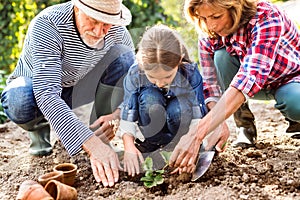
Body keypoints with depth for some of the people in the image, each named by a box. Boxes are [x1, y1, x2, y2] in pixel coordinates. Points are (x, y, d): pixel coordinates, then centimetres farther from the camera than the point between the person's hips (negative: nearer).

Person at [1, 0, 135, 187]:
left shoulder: (117, 31, -21)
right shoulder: (46, 26, -35)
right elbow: (46, 94, -46)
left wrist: (118, 115, -35)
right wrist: (92, 145, -56)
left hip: (76, 87, 3)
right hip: (35, 87, -3)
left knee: (123, 56, -22)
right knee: (20, 100, -40)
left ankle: (100, 132, -9)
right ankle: (39, 127, -2)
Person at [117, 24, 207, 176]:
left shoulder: (190, 74, -26)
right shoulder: (135, 75, -24)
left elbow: (198, 117, -23)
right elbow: (127, 117, -19)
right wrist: (129, 147, -33)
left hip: (181, 125, 0)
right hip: (150, 128, 0)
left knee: (179, 108, -35)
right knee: (149, 97, -32)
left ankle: (174, 147, -7)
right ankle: (148, 145, -11)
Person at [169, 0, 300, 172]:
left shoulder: (267, 17, -34)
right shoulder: (209, 39, -18)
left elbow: (250, 77, -47)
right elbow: (210, 83, -17)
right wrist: (219, 123, -40)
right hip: (259, 85, 4)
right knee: (221, 56, -25)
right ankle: (246, 126, -8)